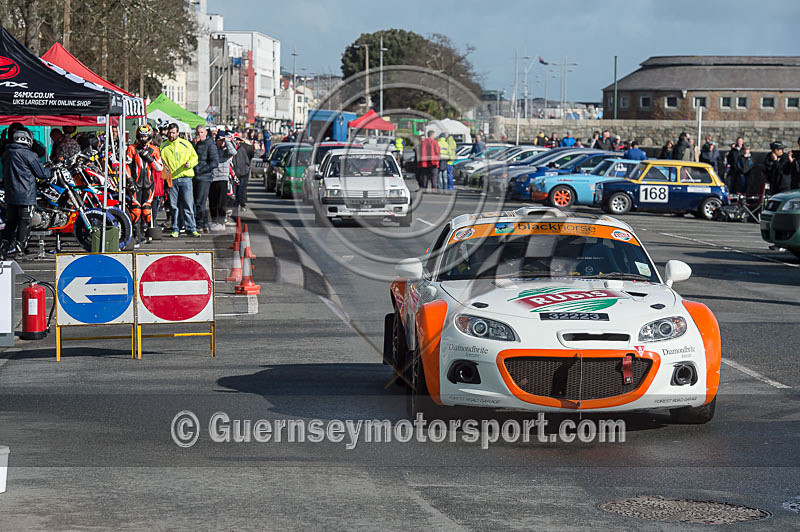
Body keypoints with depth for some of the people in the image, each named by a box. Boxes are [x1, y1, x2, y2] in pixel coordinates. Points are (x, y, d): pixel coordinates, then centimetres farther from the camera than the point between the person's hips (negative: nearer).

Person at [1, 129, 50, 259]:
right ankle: (19, 251, 4)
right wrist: (50, 170, 13)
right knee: (24, 224, 2)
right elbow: (42, 174, -7)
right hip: (26, 195, -6)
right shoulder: (29, 155, -13)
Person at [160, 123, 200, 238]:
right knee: (174, 206, 3)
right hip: (171, 179, 1)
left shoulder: (186, 144, 7)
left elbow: (194, 157, 11)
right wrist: (164, 168, -6)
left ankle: (191, 228, 1)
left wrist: (190, 163, -8)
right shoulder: (164, 147, 10)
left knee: (188, 205, -4)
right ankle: (175, 229, 10)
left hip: (185, 178, -1)